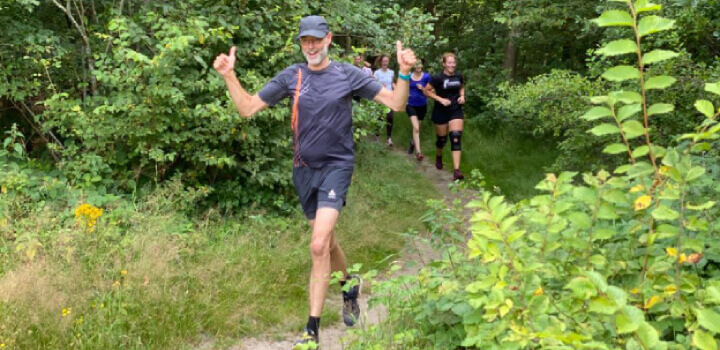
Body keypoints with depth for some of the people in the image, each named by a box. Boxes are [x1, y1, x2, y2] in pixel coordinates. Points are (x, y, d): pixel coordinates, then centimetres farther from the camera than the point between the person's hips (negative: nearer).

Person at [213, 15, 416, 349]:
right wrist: (229, 76, -13)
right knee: (327, 242, 17)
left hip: (336, 167, -4)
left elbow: (396, 103, -6)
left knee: (319, 246, -17)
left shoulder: (348, 74, -6)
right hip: (304, 169, 4)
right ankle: (350, 286, 47)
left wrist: (404, 73, -23)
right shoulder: (291, 76, 0)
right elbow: (247, 108, 1)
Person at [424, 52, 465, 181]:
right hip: (441, 112, -2)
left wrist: (462, 96, 0)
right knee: (442, 139, 11)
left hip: (456, 111, 2)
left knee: (456, 138, -11)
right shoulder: (438, 78, -14)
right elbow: (427, 91, -8)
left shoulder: (458, 76, 0)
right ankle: (438, 157, 47)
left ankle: (456, 171, -15)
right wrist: (441, 99, -17)